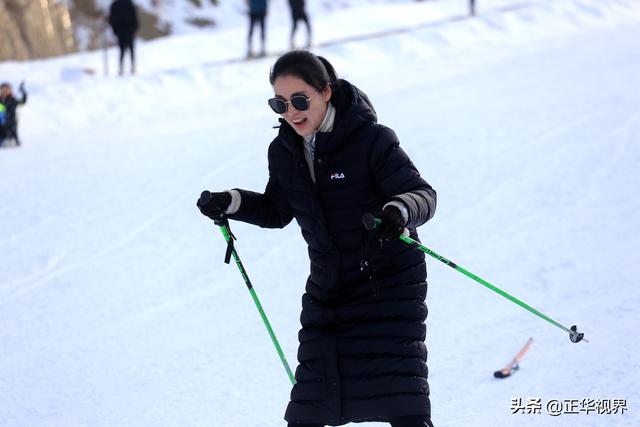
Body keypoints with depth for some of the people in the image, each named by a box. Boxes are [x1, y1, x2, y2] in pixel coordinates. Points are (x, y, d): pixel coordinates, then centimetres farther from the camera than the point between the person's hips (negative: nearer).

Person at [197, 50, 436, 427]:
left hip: (388, 284, -6)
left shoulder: (371, 140, -17)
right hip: (328, 292, 6)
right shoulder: (284, 152, 1)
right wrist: (230, 203, 2)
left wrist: (398, 212, -39)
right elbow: (278, 211, 17)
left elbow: (423, 194, -17)